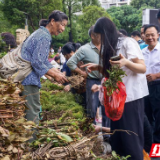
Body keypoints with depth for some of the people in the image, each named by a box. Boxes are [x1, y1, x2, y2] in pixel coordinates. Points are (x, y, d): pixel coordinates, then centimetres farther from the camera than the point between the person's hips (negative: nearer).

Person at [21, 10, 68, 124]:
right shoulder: (44, 37, -15)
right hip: (29, 80, -10)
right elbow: (37, 62, -22)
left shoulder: (41, 34, 17)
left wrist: (59, 73, 11)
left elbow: (45, 62, 20)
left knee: (33, 110, 16)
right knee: (33, 112, -5)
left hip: (26, 79, 10)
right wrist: (55, 75, -12)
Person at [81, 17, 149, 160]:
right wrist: (97, 67, 4)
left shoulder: (128, 43, -11)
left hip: (131, 96, -8)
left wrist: (127, 63, -33)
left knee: (131, 136, -4)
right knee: (118, 135, 10)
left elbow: (143, 68, -16)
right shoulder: (110, 47, 13)